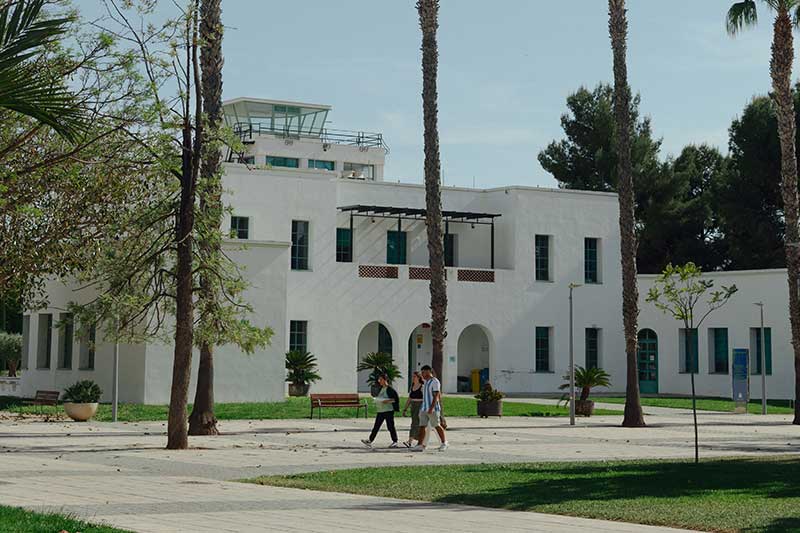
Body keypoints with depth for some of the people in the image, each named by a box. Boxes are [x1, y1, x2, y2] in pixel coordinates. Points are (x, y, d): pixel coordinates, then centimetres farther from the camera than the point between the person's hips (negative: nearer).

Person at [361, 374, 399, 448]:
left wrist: (388, 401, -23)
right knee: (376, 426, 4)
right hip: (380, 410, 8)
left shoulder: (389, 389, -11)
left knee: (390, 426, -1)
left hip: (388, 410, -8)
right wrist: (376, 401, 6)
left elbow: (396, 398, -14)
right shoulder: (381, 389, 14)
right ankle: (370, 441, 2)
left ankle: (395, 441, 10)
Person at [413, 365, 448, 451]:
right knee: (422, 426, -1)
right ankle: (420, 445, -5)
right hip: (424, 408, 8)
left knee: (437, 426, -1)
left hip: (433, 409, -8)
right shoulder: (426, 382, 17)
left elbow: (436, 396, -18)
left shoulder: (435, 382, -11)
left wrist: (431, 408, -25)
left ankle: (444, 443, 11)